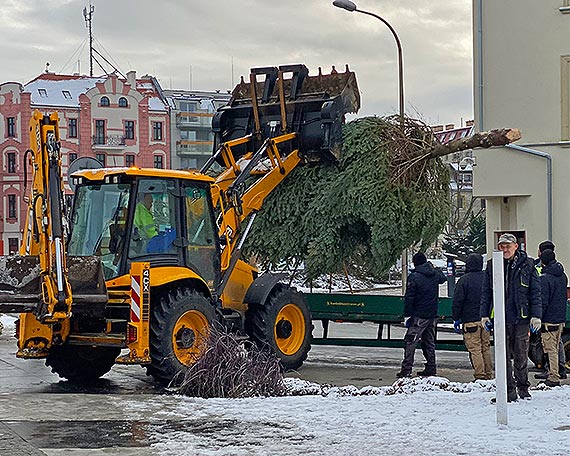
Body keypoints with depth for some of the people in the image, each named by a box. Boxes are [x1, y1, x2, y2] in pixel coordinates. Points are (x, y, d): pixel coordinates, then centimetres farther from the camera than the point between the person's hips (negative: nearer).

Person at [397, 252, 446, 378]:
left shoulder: (414, 277, -12)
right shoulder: (435, 274, 5)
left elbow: (409, 298, -14)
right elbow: (443, 278, 32)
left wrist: (407, 315, -10)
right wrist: (433, 268, 39)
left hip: (419, 316, -6)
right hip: (433, 315, 6)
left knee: (410, 342, -4)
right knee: (429, 342, 14)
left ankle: (406, 369, -10)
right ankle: (430, 368, 15)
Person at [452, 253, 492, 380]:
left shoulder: (464, 280, -10)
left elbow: (457, 301, -9)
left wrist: (456, 318, -1)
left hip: (470, 320, -5)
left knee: (474, 348, -3)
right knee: (486, 348, 14)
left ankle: (480, 375, -7)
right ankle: (488, 374, 17)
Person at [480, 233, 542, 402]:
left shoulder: (527, 265, 2)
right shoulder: (492, 266, 7)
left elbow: (536, 292, 2)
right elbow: (486, 292, 11)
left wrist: (536, 315, -4)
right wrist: (484, 315, 4)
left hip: (521, 318, -1)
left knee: (521, 356, 6)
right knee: (504, 357, 2)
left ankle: (523, 387, 21)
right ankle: (509, 390, 9)